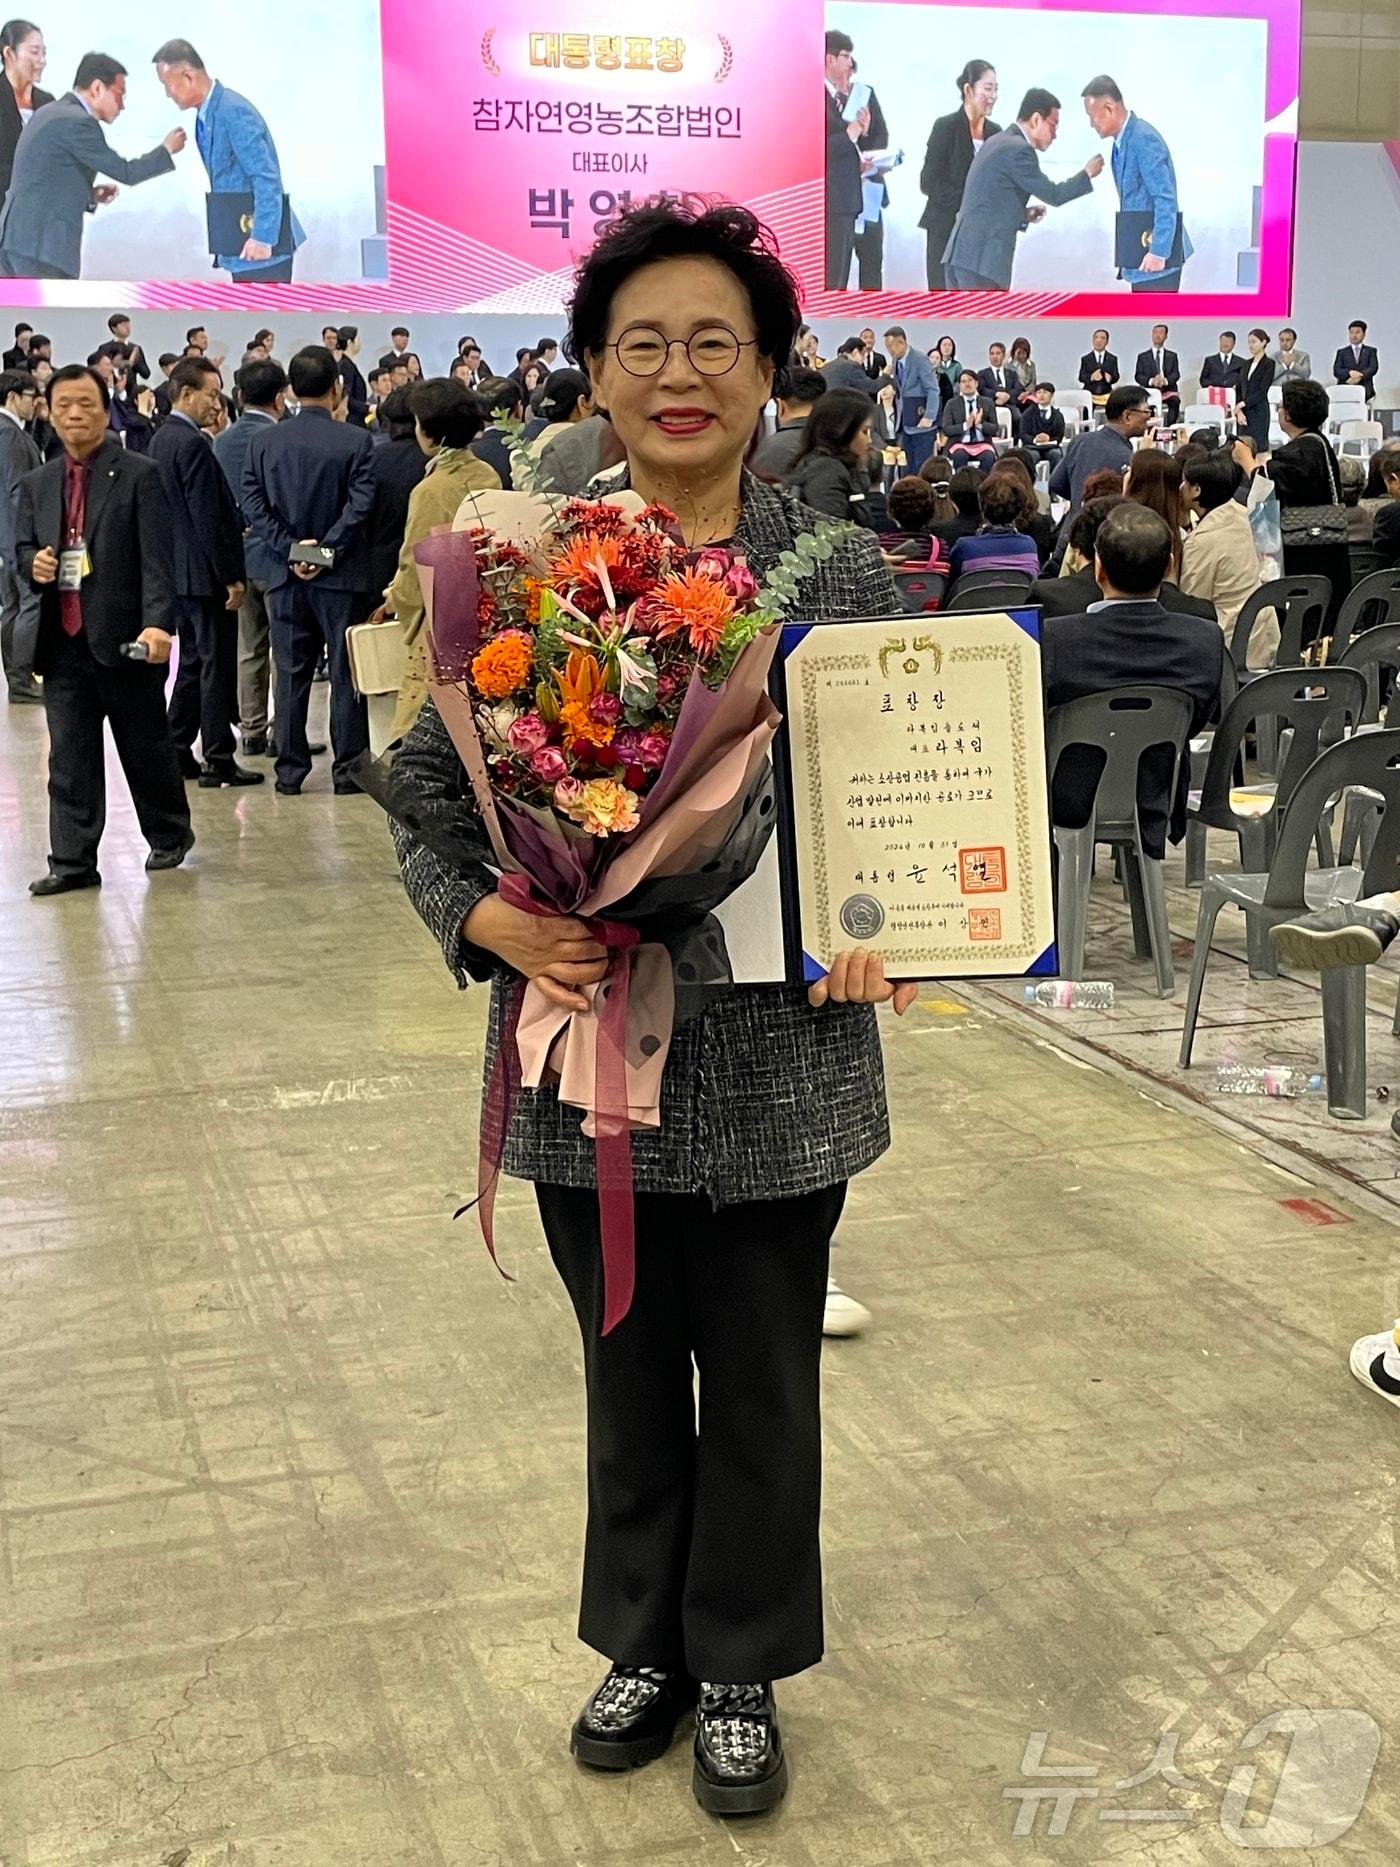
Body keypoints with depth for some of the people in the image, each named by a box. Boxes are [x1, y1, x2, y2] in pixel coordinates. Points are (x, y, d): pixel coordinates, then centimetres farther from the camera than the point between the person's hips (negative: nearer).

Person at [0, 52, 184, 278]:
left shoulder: (50, 113, 17)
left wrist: (89, 194, 12)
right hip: (41, 243, -10)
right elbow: (125, 172, -8)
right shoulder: (77, 122, -12)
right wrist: (167, 150, 6)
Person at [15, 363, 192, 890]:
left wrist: (157, 624, -23)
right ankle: (72, 861, 8)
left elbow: (157, 559, -11)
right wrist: (33, 564, -8)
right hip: (63, 643, 4)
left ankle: (169, 836, 30)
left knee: (146, 747, 10)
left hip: (126, 637, -4)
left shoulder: (140, 476, -4)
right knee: (69, 758, 4)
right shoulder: (37, 484, 12)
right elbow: (23, 548, 18)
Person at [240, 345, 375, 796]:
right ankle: (347, 769, 7)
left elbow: (253, 504, -3)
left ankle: (290, 771, 12)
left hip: (287, 577, 3)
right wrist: (327, 550, -12)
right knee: (347, 675, 4)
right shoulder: (356, 442, -7)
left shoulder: (264, 442, 2)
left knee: (291, 676, 9)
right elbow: (360, 505, -14)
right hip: (341, 575, -3)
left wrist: (290, 550, -6)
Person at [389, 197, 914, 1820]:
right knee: (631, 1369, 19)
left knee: (762, 1382, 14)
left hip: (778, 1063, 0)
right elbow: (424, 786, 2)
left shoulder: (841, 574, -4)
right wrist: (488, 920, -16)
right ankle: (643, 1642, 43)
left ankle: (741, 1670, 38)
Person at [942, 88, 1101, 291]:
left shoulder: (998, 142, 19)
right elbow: (1053, 195, -5)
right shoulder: (1018, 150, -10)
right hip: (981, 259, -10)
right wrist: (1087, 174, 9)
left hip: (962, 254, 10)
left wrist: (1022, 214, 13)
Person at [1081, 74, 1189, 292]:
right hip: (1142, 249, 10)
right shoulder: (1123, 141, 12)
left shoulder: (1144, 139, -17)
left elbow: (1166, 200, -21)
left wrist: (1159, 251, -23)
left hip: (1156, 251, -10)